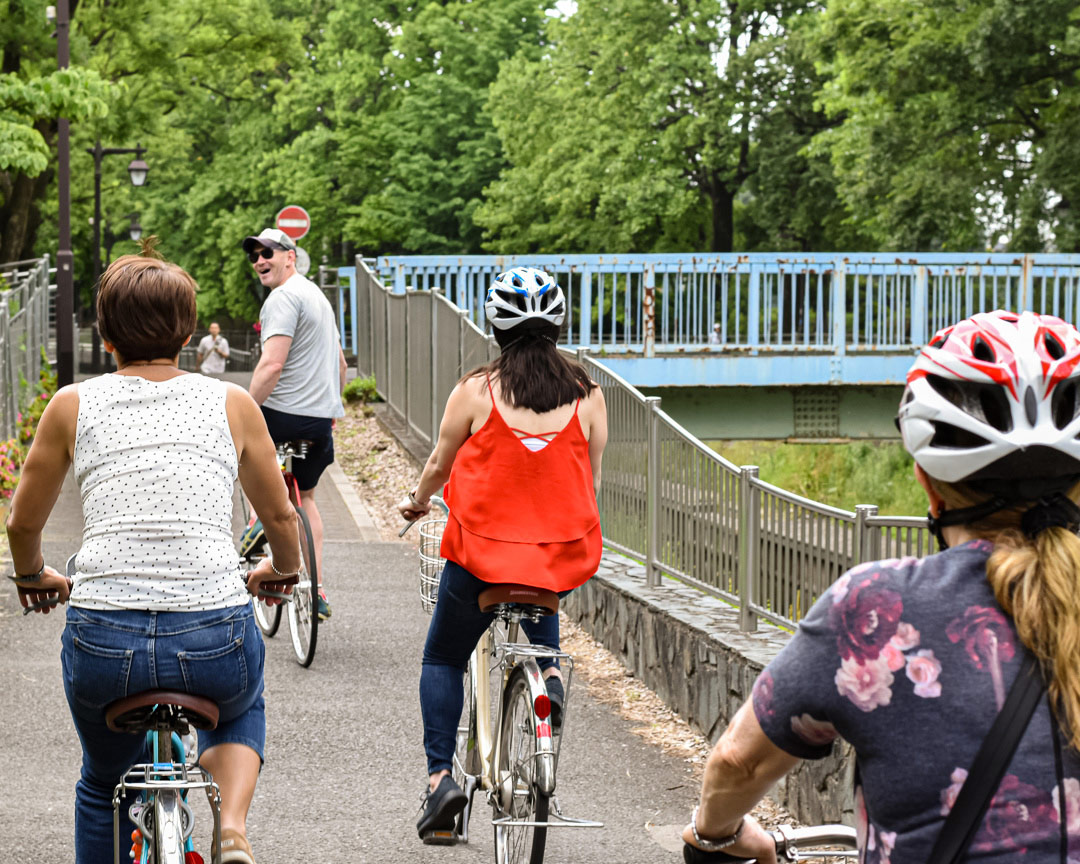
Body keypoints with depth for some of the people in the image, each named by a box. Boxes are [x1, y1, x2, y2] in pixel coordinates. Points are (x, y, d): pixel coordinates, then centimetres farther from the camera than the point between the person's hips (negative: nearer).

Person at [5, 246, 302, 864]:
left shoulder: (73, 406, 8)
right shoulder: (232, 404, 8)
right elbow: (281, 517, 18)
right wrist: (283, 570, 40)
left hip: (102, 644, 0)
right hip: (215, 640, 0)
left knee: (104, 785, 30)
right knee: (242, 708, 36)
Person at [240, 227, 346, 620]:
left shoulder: (284, 297, -14)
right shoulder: (317, 295, 18)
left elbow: (272, 365, -24)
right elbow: (340, 362, 24)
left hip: (284, 414, -9)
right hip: (322, 419, 9)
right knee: (305, 497, 20)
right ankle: (317, 592, 15)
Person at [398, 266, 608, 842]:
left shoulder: (476, 391, -8)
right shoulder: (587, 395, -3)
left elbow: (439, 465, 4)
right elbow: (591, 481, 8)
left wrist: (416, 503, 26)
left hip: (482, 549, -3)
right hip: (564, 555, 3)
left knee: (442, 659, 17)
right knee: (539, 597, 39)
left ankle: (440, 776, 4)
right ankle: (548, 667, 16)